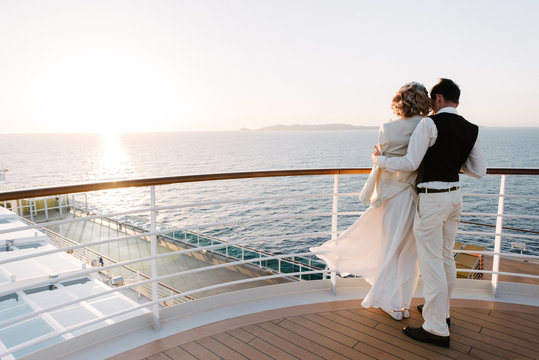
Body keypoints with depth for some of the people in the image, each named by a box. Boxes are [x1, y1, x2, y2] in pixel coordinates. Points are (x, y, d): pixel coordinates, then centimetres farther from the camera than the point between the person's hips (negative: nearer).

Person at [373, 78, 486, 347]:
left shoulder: (430, 124, -14)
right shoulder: (471, 130, 8)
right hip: (454, 195, 9)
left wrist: (379, 159, -4)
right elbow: (479, 171, 9)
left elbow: (410, 164, -19)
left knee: (431, 261, -2)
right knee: (446, 257, 19)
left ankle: (437, 329, 6)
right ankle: (441, 311, 37)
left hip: (432, 199, -8)